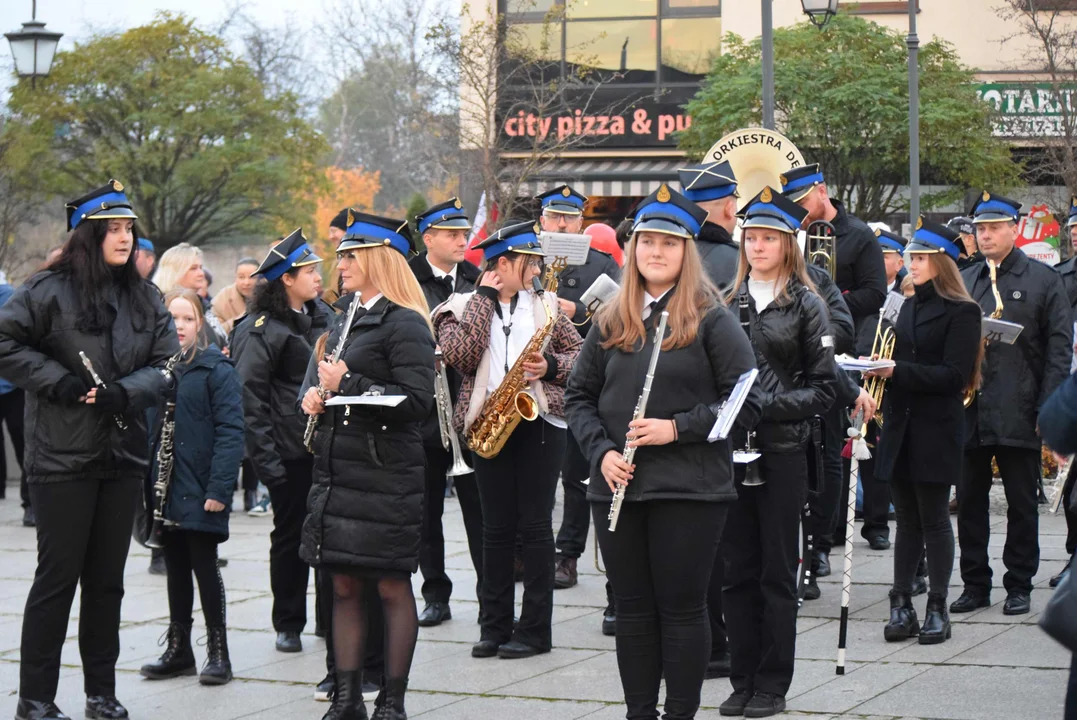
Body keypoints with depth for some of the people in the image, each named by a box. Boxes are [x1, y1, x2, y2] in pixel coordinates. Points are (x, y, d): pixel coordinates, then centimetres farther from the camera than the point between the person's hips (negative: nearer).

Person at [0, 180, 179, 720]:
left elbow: (166, 361, 5)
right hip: (62, 456, -5)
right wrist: (59, 382, -16)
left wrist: (124, 392, -13)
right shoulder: (50, 289, -8)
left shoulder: (143, 298, 8)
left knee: (107, 579, 11)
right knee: (58, 575, -1)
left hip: (123, 454, 5)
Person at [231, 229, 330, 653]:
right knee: (291, 534, 2)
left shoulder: (320, 316, 12)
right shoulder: (262, 329, -10)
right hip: (290, 448, -6)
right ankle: (288, 625, 14)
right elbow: (248, 395, -13)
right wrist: (265, 458, -17)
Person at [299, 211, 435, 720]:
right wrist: (313, 393, 4)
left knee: (391, 587, 0)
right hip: (338, 470, 8)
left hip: (385, 475, -8)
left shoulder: (404, 324, -10)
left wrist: (348, 385, -17)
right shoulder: (347, 319, 16)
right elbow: (318, 373, 27)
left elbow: (417, 401, -17)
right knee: (344, 586, 10)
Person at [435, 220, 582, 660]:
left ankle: (536, 628, 4)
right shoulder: (461, 308, 5)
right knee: (497, 526, 4)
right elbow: (459, 356, -13)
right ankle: (495, 627, 11)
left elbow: (581, 354, 11)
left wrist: (550, 366, -9)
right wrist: (484, 297, -8)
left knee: (535, 523, -1)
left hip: (539, 421, 0)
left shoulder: (545, 306, 11)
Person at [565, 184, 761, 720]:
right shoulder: (611, 321, 10)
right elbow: (579, 394, 14)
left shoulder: (711, 319, -3)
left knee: (682, 609, 1)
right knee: (633, 610, 10)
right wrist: (601, 451, -3)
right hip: (617, 486, 4)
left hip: (689, 490, -4)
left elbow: (746, 400, -7)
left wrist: (678, 428, -15)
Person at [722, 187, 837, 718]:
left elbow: (824, 388, -3)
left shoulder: (806, 305, -1)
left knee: (777, 572, 2)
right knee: (738, 570, 7)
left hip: (782, 452, -3)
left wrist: (771, 405, -15)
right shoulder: (728, 301, 9)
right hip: (731, 449, 3)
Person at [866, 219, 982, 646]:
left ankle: (937, 609, 6)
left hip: (936, 430, -6)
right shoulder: (908, 307, 15)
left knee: (934, 519, -1)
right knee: (907, 520, 8)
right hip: (900, 427, 6)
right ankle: (901, 606, 11)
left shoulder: (961, 312, -8)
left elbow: (953, 375, -16)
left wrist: (898, 371, -22)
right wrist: (879, 370, 1)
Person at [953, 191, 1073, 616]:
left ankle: (1019, 585, 13)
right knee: (969, 501, 6)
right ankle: (975, 584, 15)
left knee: (1021, 503, 4)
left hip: (1019, 415, -3)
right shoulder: (962, 282, 11)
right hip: (968, 410, 3)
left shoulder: (1043, 280, 1)